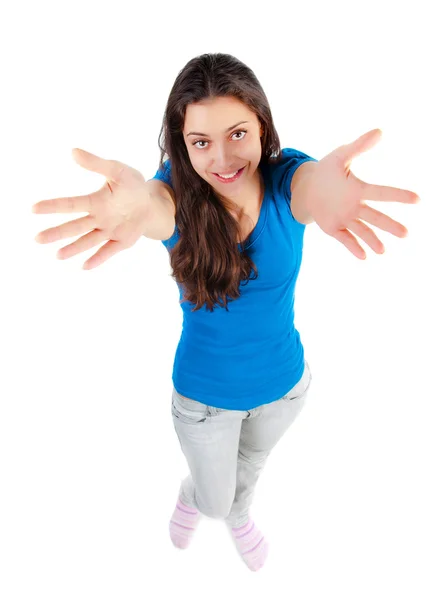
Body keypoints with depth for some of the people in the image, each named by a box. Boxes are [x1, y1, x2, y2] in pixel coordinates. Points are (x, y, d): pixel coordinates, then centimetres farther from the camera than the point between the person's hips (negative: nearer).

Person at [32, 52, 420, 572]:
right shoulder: (177, 193, -25)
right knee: (214, 498, 23)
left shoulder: (284, 179, -23)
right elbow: (155, 205, -49)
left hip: (283, 381, 2)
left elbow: (308, 182, -47)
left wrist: (322, 187, -74)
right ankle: (193, 497, 63)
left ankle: (238, 516, 70)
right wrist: (136, 203, -75)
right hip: (204, 393, -1)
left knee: (251, 465, 33)